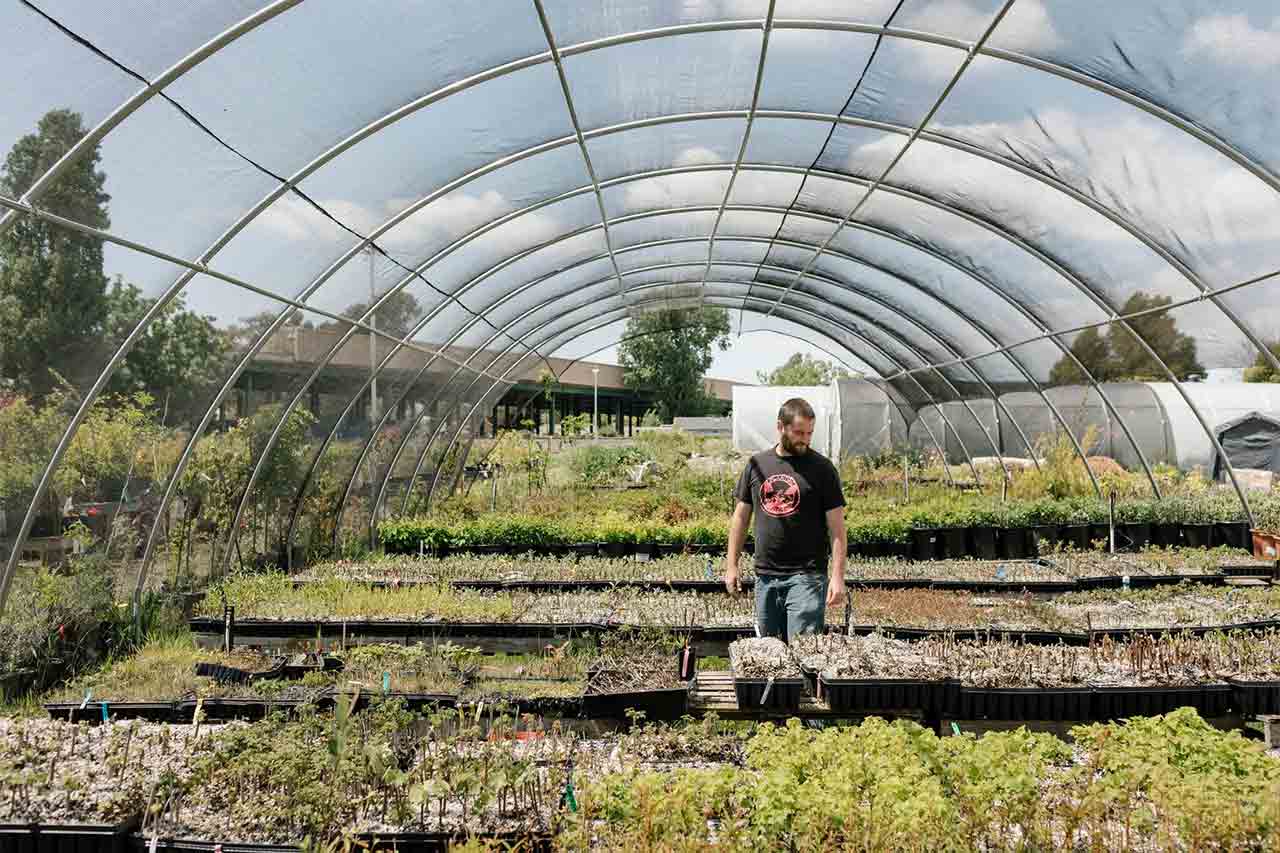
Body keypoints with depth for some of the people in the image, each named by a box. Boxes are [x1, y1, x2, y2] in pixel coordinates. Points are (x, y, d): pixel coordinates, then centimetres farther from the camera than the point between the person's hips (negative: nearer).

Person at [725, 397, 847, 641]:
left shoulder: (822, 468, -3)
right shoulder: (757, 464, 7)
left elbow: (836, 527, -5)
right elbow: (741, 516, 12)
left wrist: (837, 576, -12)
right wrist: (731, 565, 7)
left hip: (806, 576, -4)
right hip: (765, 575, 4)